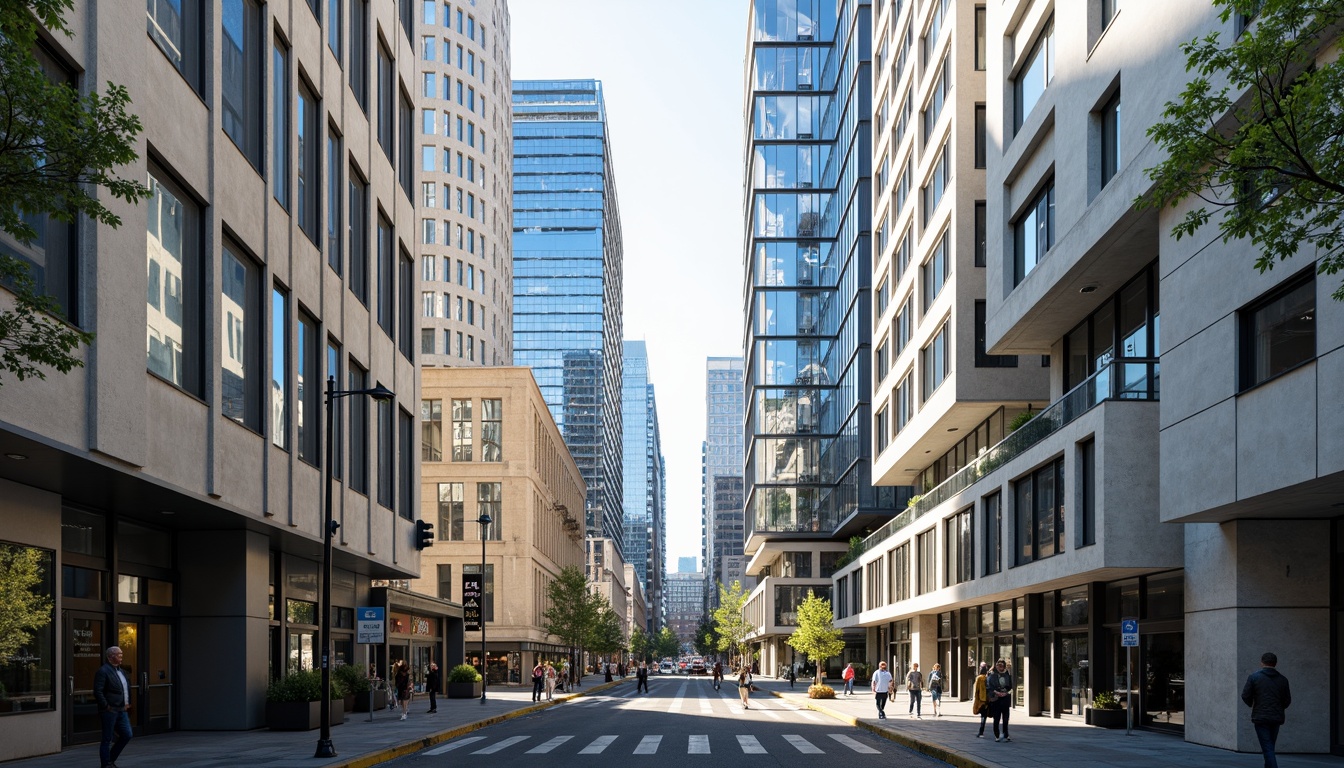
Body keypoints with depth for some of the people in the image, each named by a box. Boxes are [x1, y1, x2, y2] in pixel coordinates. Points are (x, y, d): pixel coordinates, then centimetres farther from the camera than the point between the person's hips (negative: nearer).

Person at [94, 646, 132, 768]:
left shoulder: (121, 671, 16)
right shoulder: (103, 671, -12)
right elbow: (98, 692, -18)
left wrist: (127, 704, 13)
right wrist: (106, 707, -16)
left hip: (122, 711, 8)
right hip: (110, 711, -8)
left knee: (127, 735, 6)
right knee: (107, 739, 0)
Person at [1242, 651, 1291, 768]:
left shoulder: (1254, 677, -5)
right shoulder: (1283, 680, 4)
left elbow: (1245, 696, -6)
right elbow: (1287, 701, 6)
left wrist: (1251, 704, 15)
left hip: (1260, 718, -4)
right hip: (1276, 718, 4)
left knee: (1267, 749, -6)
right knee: (1270, 748, 18)